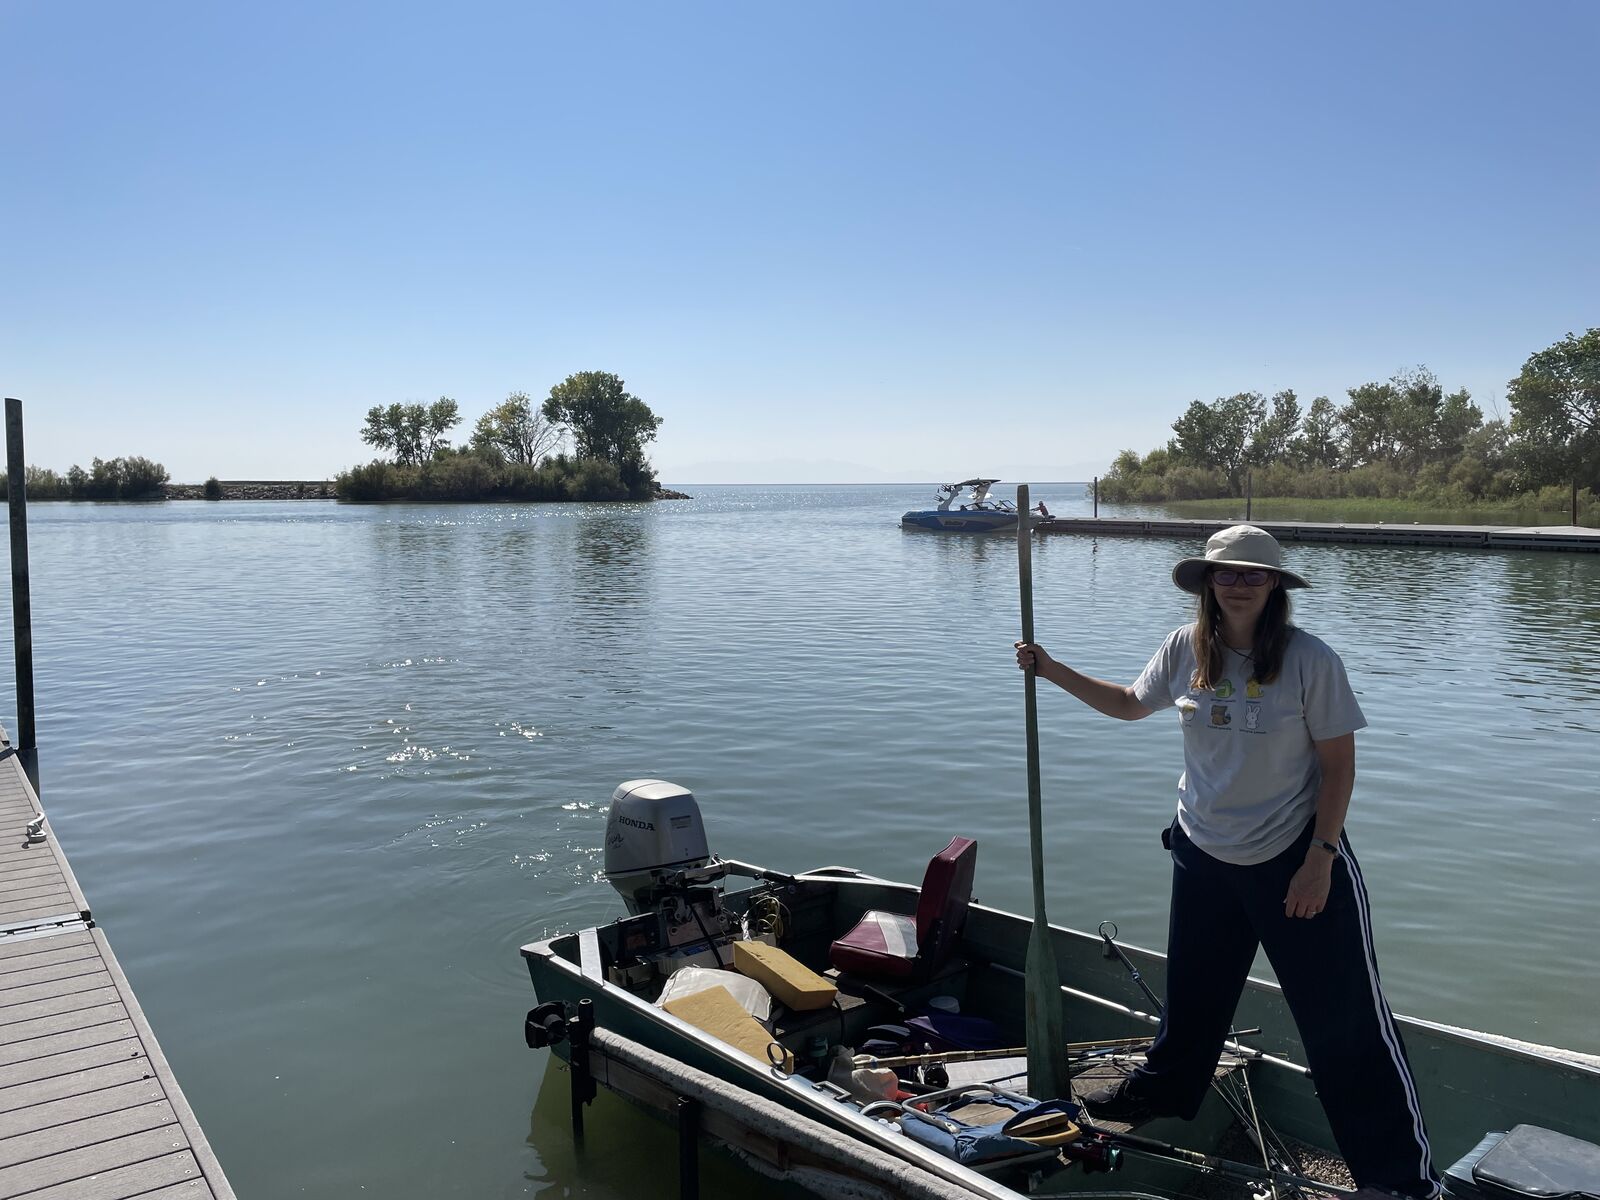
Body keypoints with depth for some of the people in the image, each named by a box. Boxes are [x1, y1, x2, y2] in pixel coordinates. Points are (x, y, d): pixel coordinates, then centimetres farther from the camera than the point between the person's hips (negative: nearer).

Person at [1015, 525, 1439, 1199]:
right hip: (1204, 856, 4)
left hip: (1298, 859, -4)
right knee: (1192, 992, 21)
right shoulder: (1185, 650, -4)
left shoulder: (1309, 660, -16)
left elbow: (1339, 764, -10)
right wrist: (1051, 671, 7)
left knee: (1345, 1017, 3)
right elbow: (1129, 704, 14)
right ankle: (1161, 1092, 46)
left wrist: (1320, 859, -14)